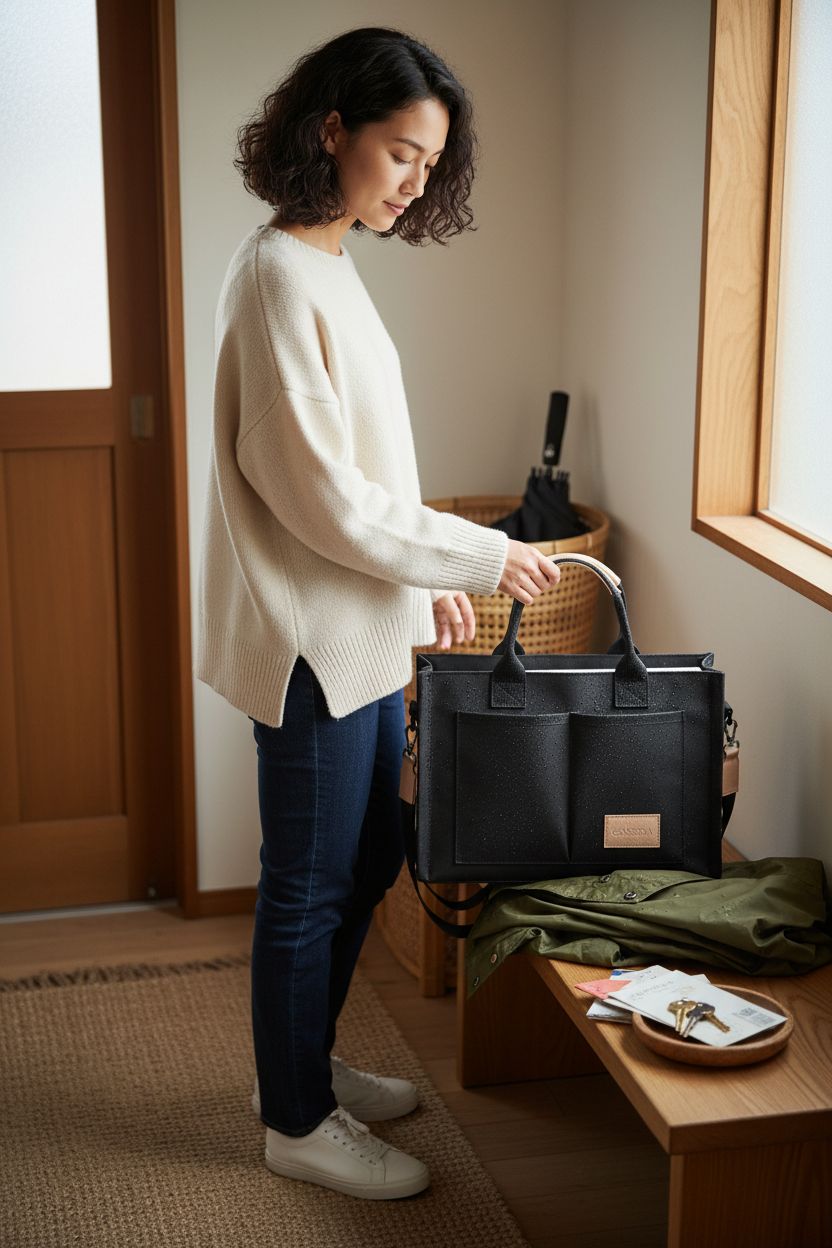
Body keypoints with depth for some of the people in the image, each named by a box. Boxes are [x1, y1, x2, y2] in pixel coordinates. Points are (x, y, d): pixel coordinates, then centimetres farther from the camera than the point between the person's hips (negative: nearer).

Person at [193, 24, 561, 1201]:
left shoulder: (326, 266, 10)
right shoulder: (280, 276, -20)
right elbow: (321, 497, -22)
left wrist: (424, 578, 13)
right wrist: (480, 557, -15)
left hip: (361, 630, 10)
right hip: (314, 641, -10)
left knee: (370, 855, 20)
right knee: (309, 885, 5)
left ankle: (307, 1061, 38)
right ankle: (297, 1122, 23)